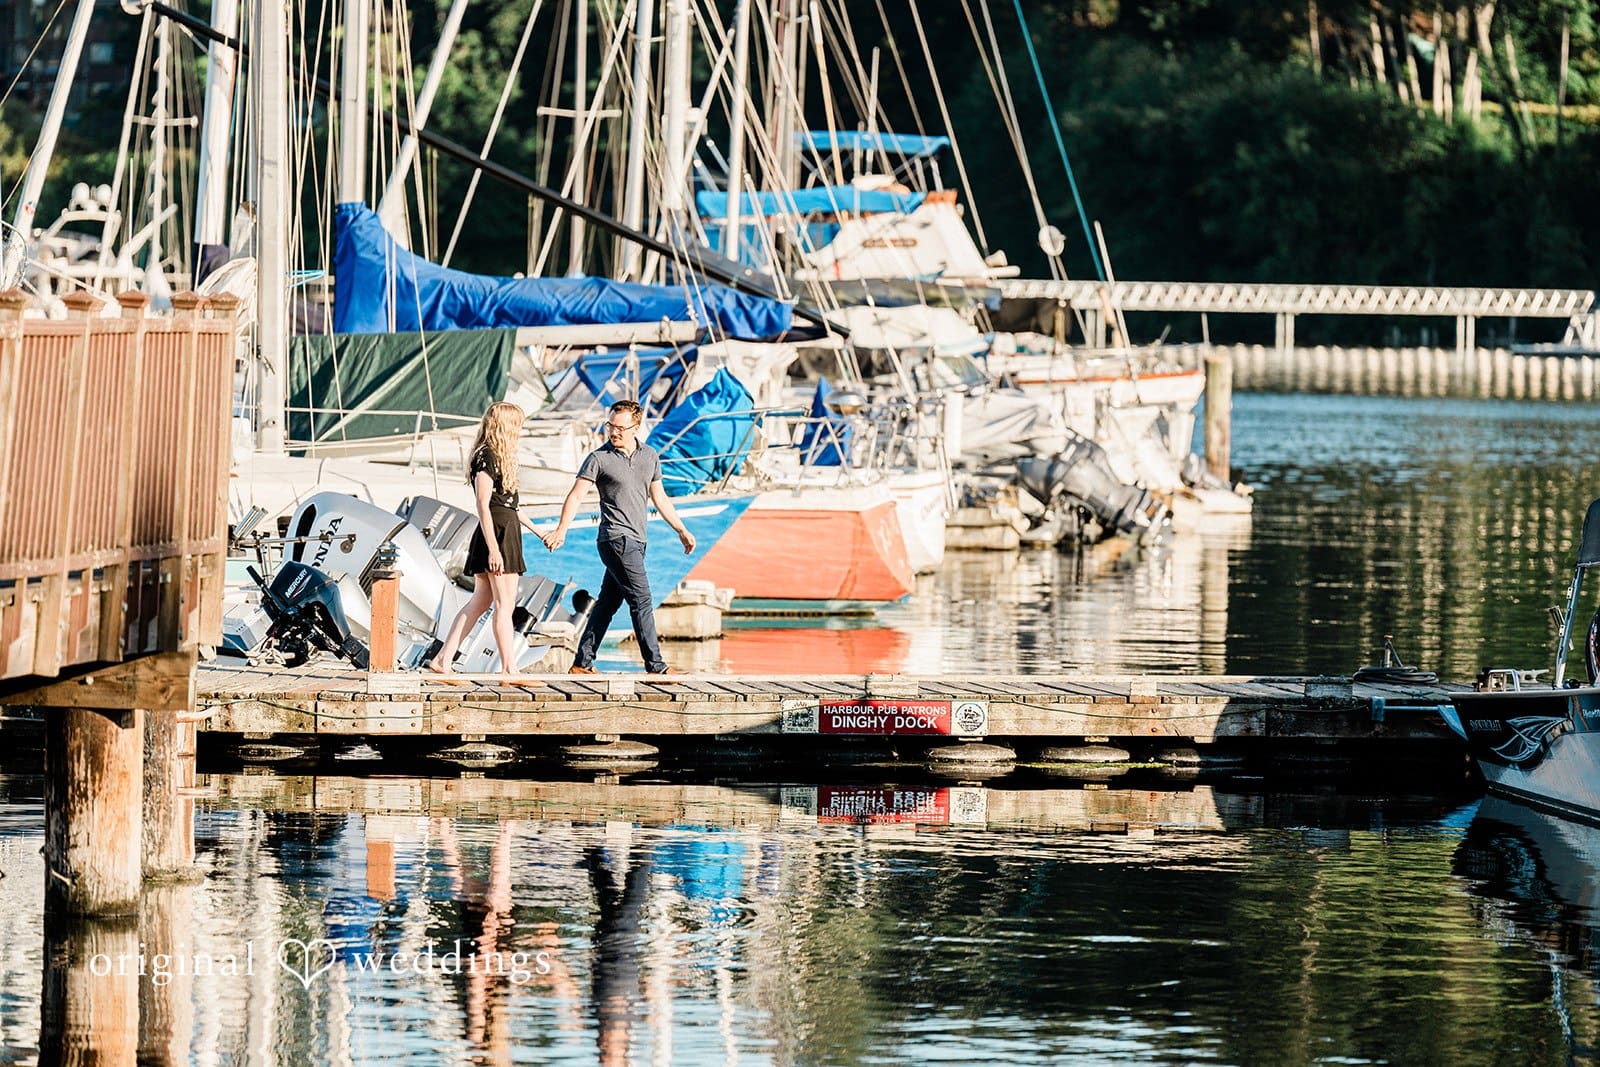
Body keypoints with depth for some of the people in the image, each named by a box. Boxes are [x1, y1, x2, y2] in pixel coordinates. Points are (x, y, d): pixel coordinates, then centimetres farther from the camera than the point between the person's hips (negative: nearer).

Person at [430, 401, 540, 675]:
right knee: (505, 605, -7)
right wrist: (493, 548, -23)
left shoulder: (495, 456, 17)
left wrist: (536, 529, 31)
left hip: (505, 530, 10)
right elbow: (483, 505, -18)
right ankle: (509, 669, -5)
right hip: (498, 534, -10)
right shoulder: (487, 458, -13)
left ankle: (442, 660, 12)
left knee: (480, 602, 11)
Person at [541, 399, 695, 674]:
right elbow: (576, 495, -11)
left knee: (608, 603, 9)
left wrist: (682, 530, 23)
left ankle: (582, 663, 15)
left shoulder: (649, 456, 11)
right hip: (616, 538, -6)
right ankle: (656, 666, -7)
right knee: (641, 602, -9)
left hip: (635, 542, 6)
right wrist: (561, 530, -25)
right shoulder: (599, 458, -6)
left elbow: (660, 499, 21)